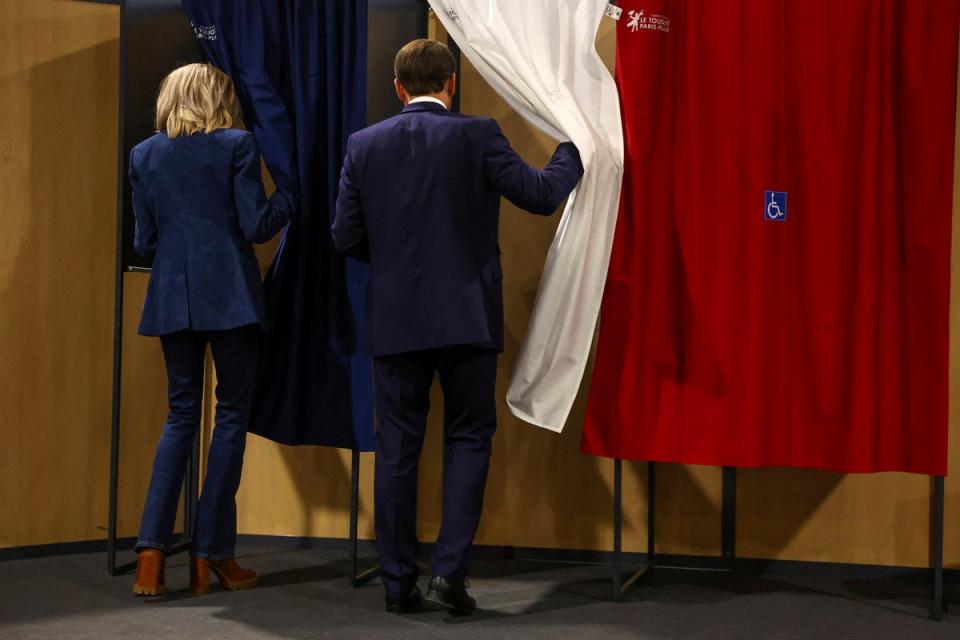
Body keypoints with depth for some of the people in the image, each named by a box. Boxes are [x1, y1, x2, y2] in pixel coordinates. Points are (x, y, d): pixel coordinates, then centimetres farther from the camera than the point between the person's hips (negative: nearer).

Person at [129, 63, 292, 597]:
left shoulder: (145, 155, 10)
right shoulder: (237, 145, -3)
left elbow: (145, 241, 10)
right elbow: (256, 226, -7)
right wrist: (292, 197, 10)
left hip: (172, 300, 4)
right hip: (230, 297, -4)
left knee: (182, 416, 13)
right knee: (232, 415, 5)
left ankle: (152, 552, 3)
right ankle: (212, 555, 6)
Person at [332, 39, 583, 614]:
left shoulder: (364, 145, 2)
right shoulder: (477, 135, -6)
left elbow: (347, 236, 4)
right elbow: (542, 195, -3)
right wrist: (572, 155, 16)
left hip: (395, 321, 2)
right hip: (468, 318, -2)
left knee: (397, 449, 8)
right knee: (469, 441, 9)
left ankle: (400, 584, 12)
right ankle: (450, 571, -1)